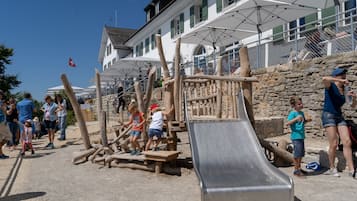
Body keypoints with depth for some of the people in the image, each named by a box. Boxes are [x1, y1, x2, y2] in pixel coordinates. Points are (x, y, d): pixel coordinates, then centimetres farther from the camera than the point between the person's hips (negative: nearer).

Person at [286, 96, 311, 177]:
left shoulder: (301, 113, 11)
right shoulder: (293, 113, -13)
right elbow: (287, 123, -23)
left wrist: (307, 120, 6)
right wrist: (296, 118, -34)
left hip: (301, 136, 8)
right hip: (296, 136, -8)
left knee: (301, 153, 15)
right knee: (297, 153, -4)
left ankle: (299, 168, 29)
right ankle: (296, 170, 7)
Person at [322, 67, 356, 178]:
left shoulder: (344, 91, 13)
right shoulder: (330, 86, -4)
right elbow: (324, 79, -29)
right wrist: (341, 81, -24)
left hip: (339, 117, 6)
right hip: (328, 116, -6)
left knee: (347, 142, -5)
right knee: (333, 144, -6)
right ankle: (332, 168, 10)